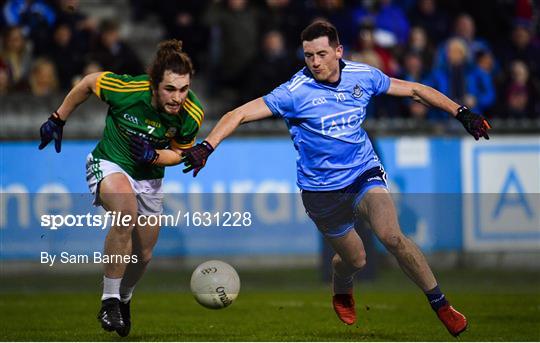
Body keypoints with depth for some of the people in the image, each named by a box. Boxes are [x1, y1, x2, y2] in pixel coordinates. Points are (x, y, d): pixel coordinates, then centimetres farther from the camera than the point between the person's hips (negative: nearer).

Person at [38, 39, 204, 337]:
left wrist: (153, 155, -25)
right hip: (109, 164, -4)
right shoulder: (127, 88, -30)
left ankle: (124, 300, 45)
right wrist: (58, 119, 0)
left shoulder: (191, 114, -21)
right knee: (125, 213, -35)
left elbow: (179, 152, -3)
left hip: (148, 176, 4)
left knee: (143, 254, 10)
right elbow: (88, 83, -9)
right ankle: (109, 301, -25)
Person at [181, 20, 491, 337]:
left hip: (364, 173, 1)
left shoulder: (363, 76, -6)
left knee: (391, 235, -24)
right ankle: (342, 293, 46)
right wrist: (206, 147, -31)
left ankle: (440, 304, -10)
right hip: (322, 189, -1)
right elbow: (240, 114, -18)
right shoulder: (296, 91, -17)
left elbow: (414, 90, 8)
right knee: (355, 259, 7)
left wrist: (461, 113, 5)